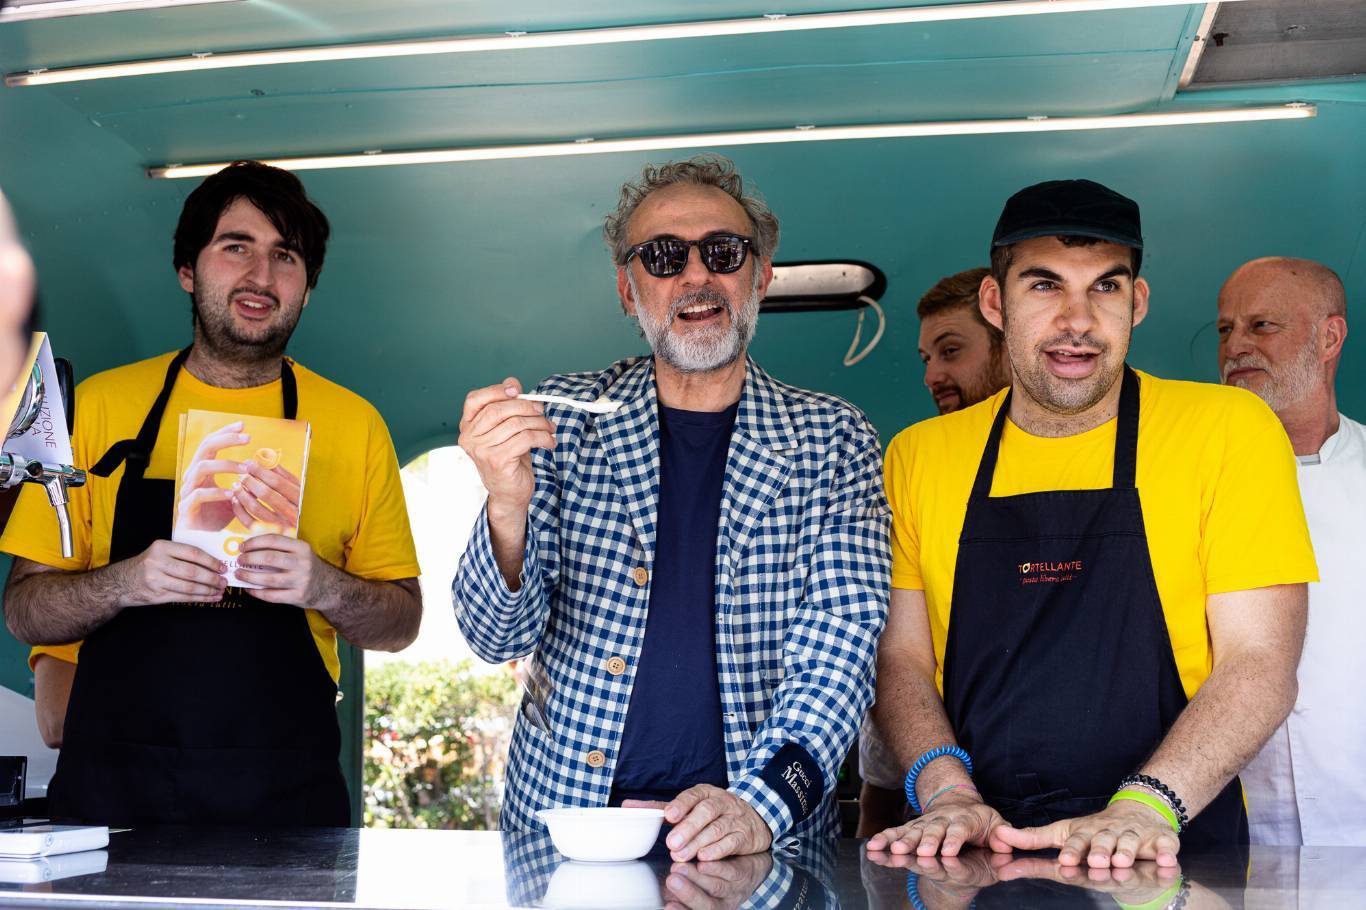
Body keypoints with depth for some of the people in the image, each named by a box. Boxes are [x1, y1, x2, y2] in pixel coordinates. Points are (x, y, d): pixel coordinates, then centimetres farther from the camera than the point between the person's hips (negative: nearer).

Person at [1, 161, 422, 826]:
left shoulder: (353, 424, 4)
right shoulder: (99, 403, 5)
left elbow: (401, 622, 8)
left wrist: (326, 588, -14)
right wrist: (124, 583, -15)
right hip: (110, 789, 0)